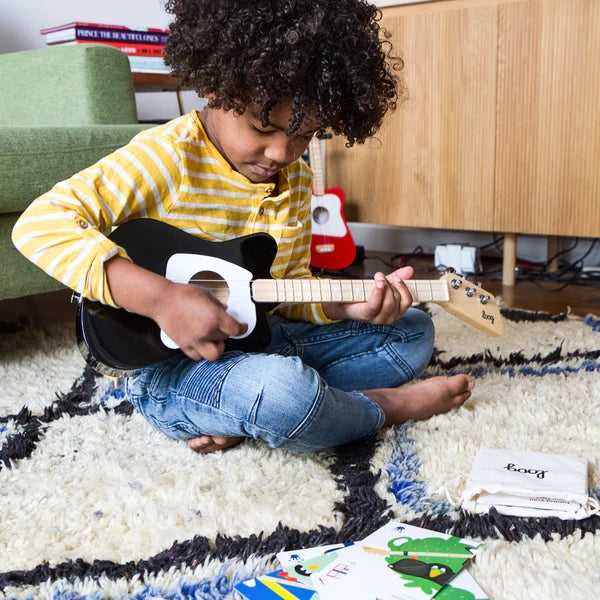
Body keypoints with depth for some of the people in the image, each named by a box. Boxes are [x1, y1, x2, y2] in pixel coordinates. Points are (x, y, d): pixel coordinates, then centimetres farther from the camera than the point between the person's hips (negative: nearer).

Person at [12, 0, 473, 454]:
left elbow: (292, 285, 11)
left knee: (414, 332, 8)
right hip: (172, 365, -8)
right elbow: (40, 223, -24)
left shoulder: (296, 180, 5)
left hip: (258, 337, 8)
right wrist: (162, 298, -32)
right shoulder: (169, 158, -17)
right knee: (285, 388, -41)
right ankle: (383, 407, -3)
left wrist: (345, 305, -11)